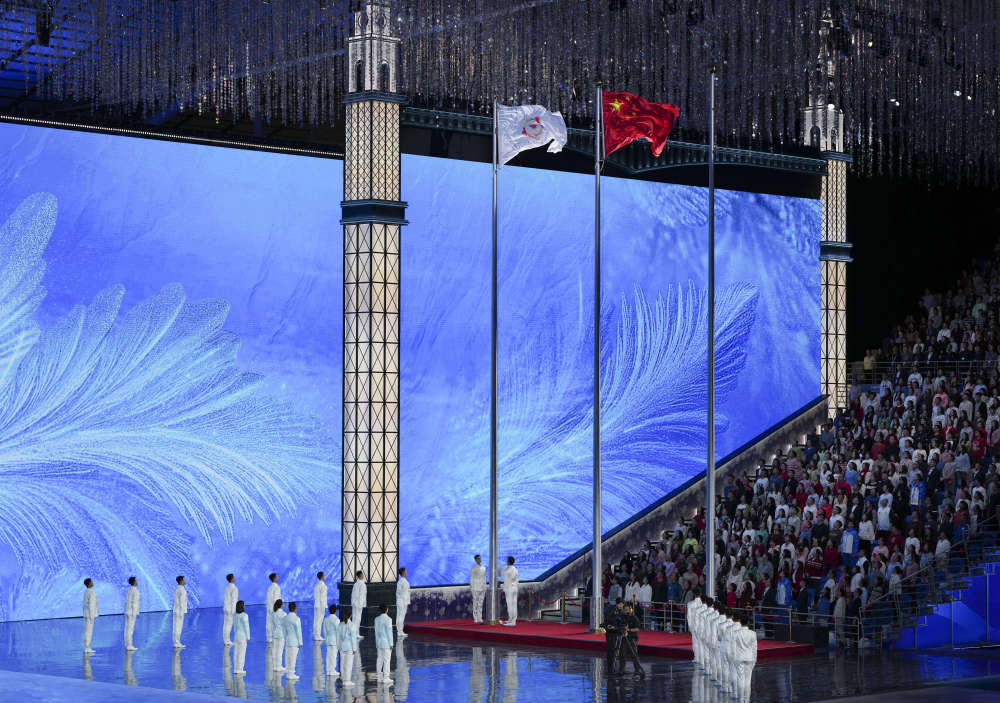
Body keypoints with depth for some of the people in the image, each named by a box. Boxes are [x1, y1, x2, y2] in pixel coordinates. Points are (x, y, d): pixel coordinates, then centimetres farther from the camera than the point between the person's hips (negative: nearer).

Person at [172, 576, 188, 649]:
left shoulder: (176, 590, 14)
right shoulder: (182, 590, -14)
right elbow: (181, 602, -18)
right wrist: (182, 613, -19)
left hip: (176, 611, 9)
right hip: (180, 611, -9)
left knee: (176, 627, 9)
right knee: (178, 627, -7)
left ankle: (176, 643, 10)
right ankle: (177, 644, -6)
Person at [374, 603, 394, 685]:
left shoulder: (377, 619, 5)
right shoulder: (388, 619, -16)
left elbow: (376, 632, 11)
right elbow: (389, 632, -15)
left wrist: (377, 643, 18)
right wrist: (391, 644, -9)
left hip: (379, 642, 7)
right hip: (386, 643, -7)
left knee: (379, 659, 11)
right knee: (386, 660, -3)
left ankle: (379, 676, 15)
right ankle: (385, 678, -3)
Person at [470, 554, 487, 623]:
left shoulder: (483, 568, 10)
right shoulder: (473, 569, -6)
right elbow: (471, 579, -5)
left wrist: (485, 588, 12)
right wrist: (471, 588, -9)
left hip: (482, 588, 5)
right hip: (475, 588, -5)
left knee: (480, 604, 6)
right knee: (475, 604, -1)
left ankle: (480, 618, 11)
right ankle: (475, 618, 4)